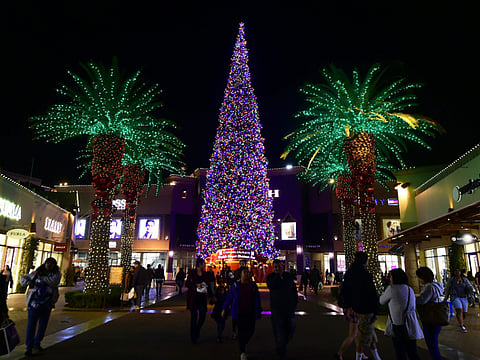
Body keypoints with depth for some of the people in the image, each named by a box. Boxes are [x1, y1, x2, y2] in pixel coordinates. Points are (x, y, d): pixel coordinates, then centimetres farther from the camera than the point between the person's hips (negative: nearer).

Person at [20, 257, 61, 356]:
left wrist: (41, 277, -15)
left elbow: (54, 281, -20)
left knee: (43, 325, 11)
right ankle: (29, 347, 8)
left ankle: (37, 343, 30)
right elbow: (23, 278, 10)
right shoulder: (36, 273, 3)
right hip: (35, 303, -1)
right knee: (31, 325, -3)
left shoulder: (56, 274, 0)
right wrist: (28, 282, -12)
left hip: (47, 305, 1)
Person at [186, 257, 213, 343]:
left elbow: (207, 284, 14)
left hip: (202, 297, 4)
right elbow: (187, 284, -3)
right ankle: (193, 336, 15)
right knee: (194, 316, 1)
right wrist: (196, 285, -15)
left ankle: (197, 330, 23)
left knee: (203, 314, -4)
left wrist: (210, 294, 7)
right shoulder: (192, 272, -3)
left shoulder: (205, 273, 9)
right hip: (193, 297, -4)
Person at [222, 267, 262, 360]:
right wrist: (224, 309, 2)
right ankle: (242, 352, 16)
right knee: (242, 331, -1)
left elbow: (257, 299, 13)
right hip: (240, 313, -3)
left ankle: (243, 344, 34)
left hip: (251, 313, 3)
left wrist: (259, 311, 14)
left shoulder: (253, 285, 6)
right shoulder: (235, 285, -2)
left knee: (251, 331, 4)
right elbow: (229, 297, 2)